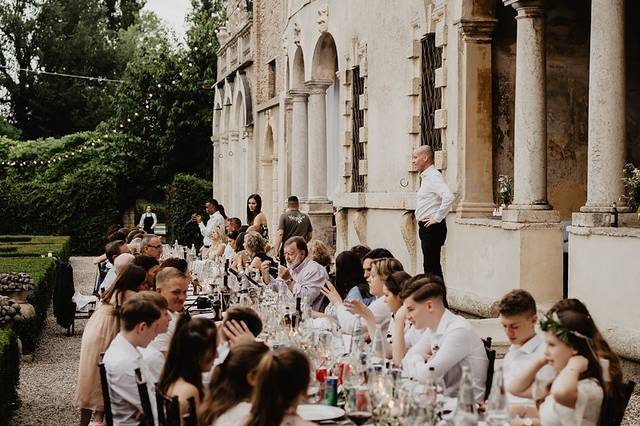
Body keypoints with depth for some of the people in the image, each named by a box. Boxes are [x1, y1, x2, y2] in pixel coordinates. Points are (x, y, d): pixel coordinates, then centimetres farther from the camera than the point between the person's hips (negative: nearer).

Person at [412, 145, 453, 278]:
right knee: (430, 265, 13)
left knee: (431, 267, -10)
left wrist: (437, 218, -22)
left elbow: (448, 197, -29)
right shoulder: (426, 177, 16)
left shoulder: (433, 176, -15)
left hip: (433, 227, -10)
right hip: (426, 227, 10)